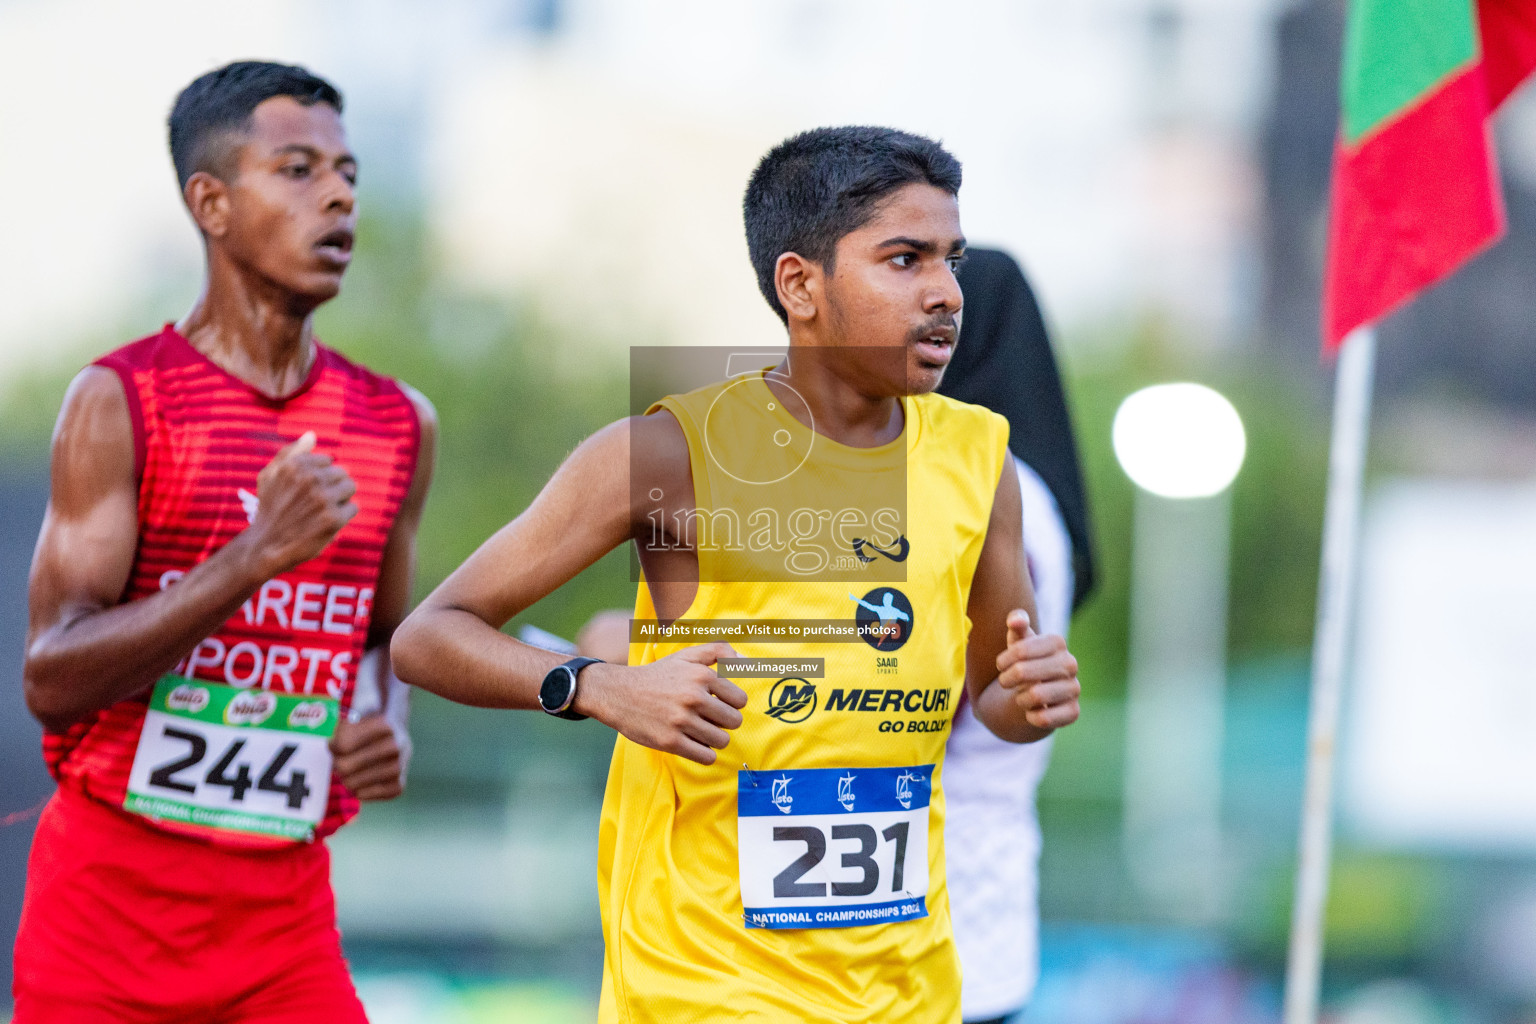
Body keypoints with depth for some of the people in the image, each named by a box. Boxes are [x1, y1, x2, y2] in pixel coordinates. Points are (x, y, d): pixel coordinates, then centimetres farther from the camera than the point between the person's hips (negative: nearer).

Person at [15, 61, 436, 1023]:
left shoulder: (399, 425, 8)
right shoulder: (121, 402, -7)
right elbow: (51, 679, -15)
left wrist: (387, 729, 1)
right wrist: (253, 560, -25)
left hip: (284, 912, 4)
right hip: (112, 897, -3)